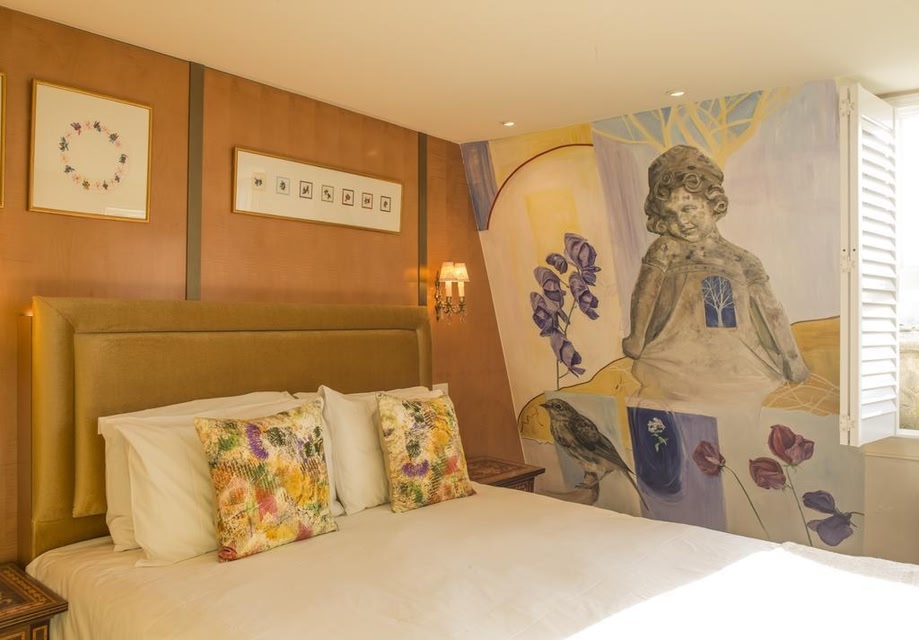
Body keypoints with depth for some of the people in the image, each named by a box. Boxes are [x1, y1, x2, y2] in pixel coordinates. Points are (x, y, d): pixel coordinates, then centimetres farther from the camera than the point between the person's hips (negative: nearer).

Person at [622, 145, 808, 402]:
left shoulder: (742, 260, 14)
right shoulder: (665, 250, 8)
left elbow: (771, 313, 15)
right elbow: (645, 296, -3)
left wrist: (793, 361, 15)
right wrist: (636, 339, -13)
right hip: (679, 364, -2)